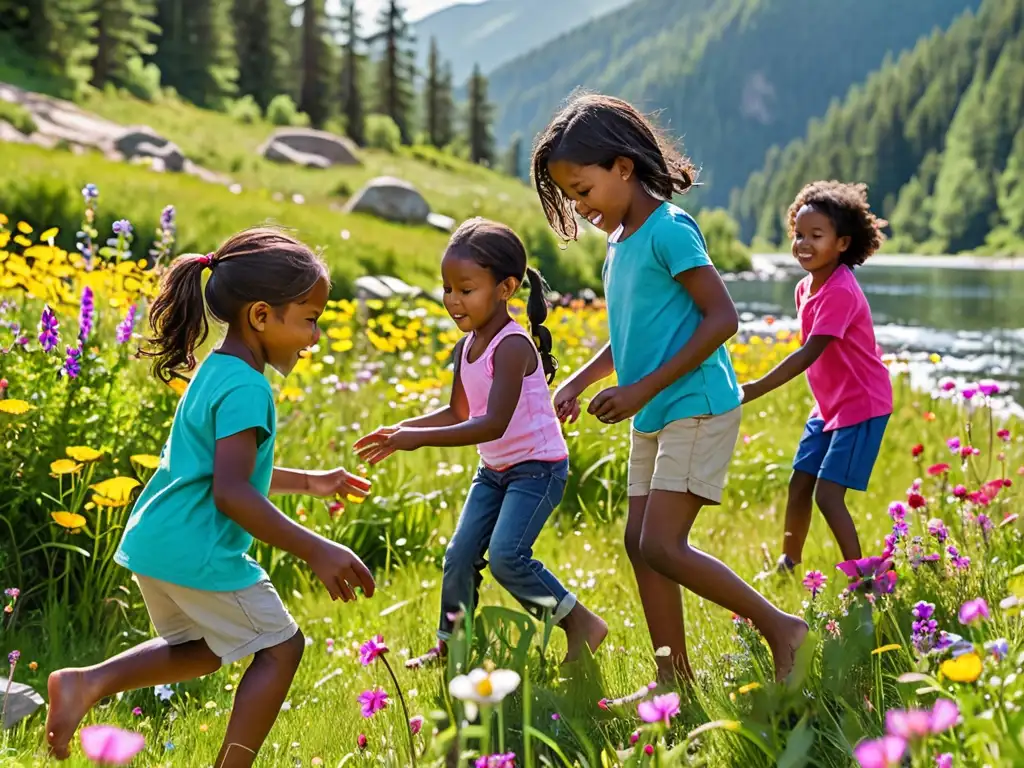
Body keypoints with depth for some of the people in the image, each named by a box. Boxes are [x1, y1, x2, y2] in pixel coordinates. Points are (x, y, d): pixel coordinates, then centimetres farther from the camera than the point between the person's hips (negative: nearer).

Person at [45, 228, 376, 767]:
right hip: (198, 552, -10)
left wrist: (310, 483, 26)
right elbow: (231, 492, -29)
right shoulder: (245, 389, -20)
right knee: (280, 647, 5)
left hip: (155, 542, 10)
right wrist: (316, 552, -30)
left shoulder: (215, 371, 11)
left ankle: (88, 682, 12)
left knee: (203, 650, 26)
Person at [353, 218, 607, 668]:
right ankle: (450, 646, 22)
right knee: (460, 555, 6)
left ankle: (581, 624, -4)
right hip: (494, 469, 8)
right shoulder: (466, 347, 2)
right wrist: (402, 429, -3)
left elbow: (494, 424, -32)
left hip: (538, 466, -8)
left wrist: (421, 439, -34)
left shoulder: (513, 346, -25)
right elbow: (458, 412, 11)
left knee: (507, 555, -20)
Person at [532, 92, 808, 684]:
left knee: (662, 547, -14)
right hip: (654, 417, 10)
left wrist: (644, 389, -19)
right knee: (640, 542, 7)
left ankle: (779, 627, -3)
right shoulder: (621, 241, 13)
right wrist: (582, 381, 11)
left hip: (696, 409, -10)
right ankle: (675, 679, 13)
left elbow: (722, 318, -19)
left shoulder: (669, 230, -14)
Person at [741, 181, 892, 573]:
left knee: (827, 496, -12)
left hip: (861, 406, -9)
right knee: (798, 485, 12)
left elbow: (810, 353, -30)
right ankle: (788, 564, 27)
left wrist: (754, 390, -33)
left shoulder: (840, 291, -24)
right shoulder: (806, 288, 3)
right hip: (828, 405, 9)